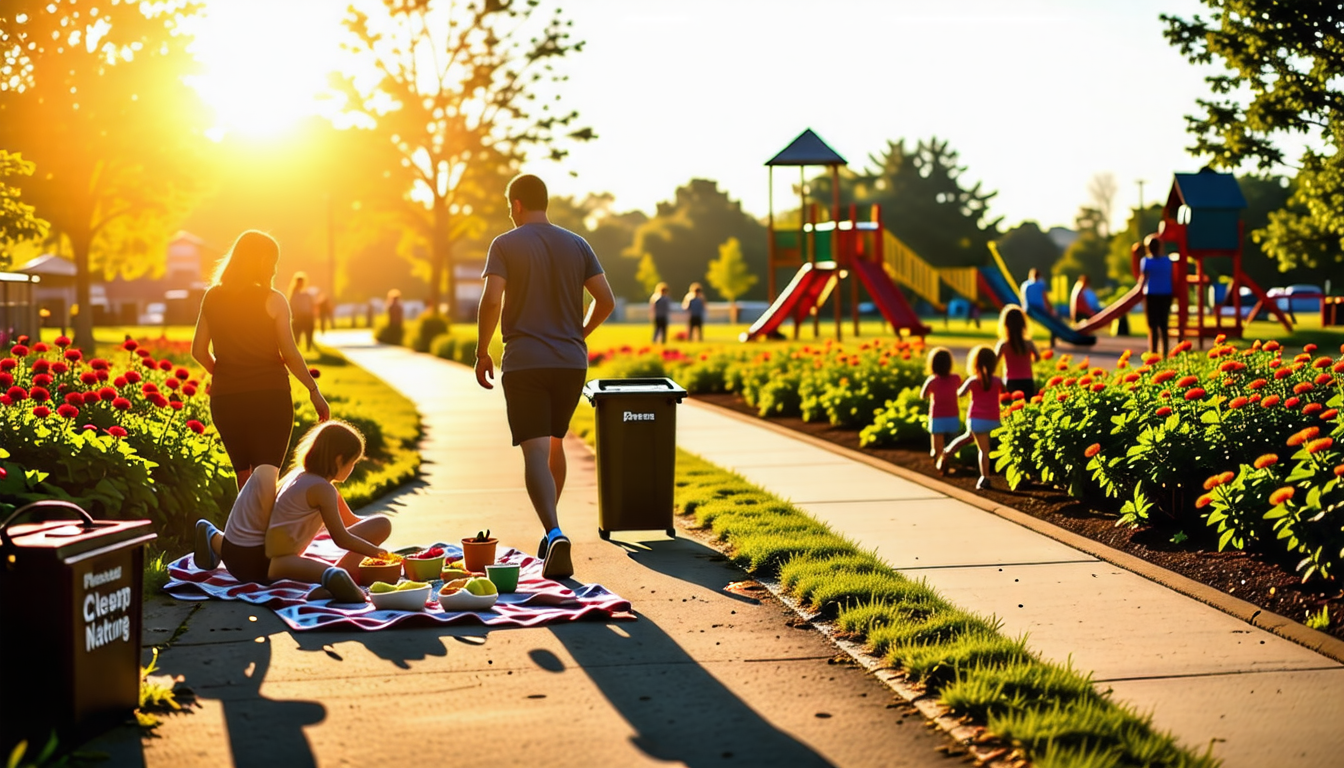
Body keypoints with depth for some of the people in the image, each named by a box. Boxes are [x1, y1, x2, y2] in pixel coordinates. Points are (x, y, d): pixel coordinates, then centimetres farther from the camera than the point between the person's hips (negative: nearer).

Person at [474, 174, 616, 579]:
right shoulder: (577, 245, 8)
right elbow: (606, 301, 4)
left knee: (535, 451, -9)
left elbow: (491, 301, -14)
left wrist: (482, 352, -3)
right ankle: (549, 530, 29)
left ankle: (555, 534, -28)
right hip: (571, 362, 4)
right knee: (555, 443, 21)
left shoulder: (505, 245, -3)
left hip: (524, 363, -4)